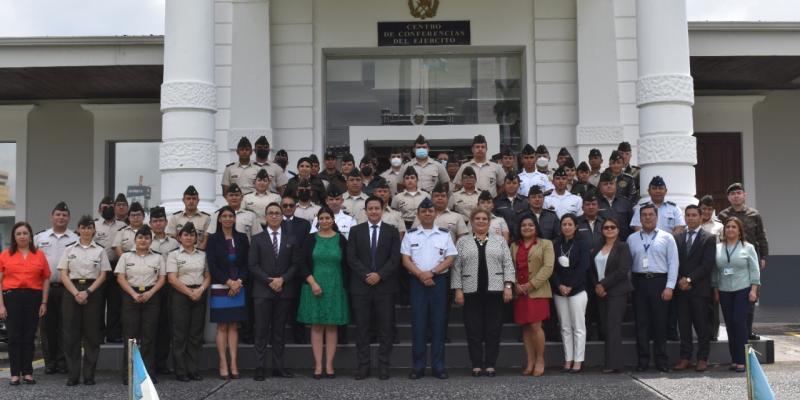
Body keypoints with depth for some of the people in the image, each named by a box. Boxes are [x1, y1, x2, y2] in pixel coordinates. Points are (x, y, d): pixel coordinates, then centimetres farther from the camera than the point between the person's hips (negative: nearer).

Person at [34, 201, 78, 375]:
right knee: (47, 326, 5)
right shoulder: (40, 237, 10)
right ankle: (49, 362, 12)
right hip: (44, 287, 2)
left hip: (66, 288, -2)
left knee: (64, 326, 1)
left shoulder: (76, 239, 5)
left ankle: (62, 361, 8)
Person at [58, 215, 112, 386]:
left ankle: (89, 374, 6)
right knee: (71, 333, -1)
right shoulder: (69, 250, 9)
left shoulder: (100, 251, 8)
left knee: (92, 334, -1)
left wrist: (87, 292, -11)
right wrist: (76, 293, -11)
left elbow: (103, 275, 2)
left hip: (92, 292, 0)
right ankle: (72, 375, 6)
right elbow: (63, 274, 2)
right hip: (71, 291, 1)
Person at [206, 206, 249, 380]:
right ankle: (223, 365, 1)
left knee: (234, 326, 3)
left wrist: (239, 281, -8)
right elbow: (212, 265, -3)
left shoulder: (242, 238, 10)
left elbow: (246, 263, 7)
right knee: (222, 327, -1)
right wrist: (228, 282, -11)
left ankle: (234, 364, 4)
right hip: (220, 287, -2)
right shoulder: (213, 239, 3)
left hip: (238, 287, 2)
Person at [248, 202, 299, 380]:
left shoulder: (291, 240, 11)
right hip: (262, 291, -2)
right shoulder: (257, 239, 6)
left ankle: (278, 367, 9)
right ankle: (260, 368, 1)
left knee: (279, 331, 6)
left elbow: (296, 264, 5)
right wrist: (269, 281, -11)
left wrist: (282, 279, -10)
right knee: (261, 331, -2)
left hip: (284, 291, 2)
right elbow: (252, 265, -1)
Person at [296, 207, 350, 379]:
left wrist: (342, 285, -2)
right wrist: (312, 282, -11)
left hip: (335, 287, 0)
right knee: (316, 326, 1)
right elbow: (301, 262, -1)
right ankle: (318, 365, 4)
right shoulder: (311, 239, 4)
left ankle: (329, 365, 6)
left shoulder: (341, 239, 4)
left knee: (332, 326, 2)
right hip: (314, 286, 0)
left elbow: (345, 265, 5)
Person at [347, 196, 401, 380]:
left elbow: (395, 258, -1)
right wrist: (366, 275, -12)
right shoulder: (356, 230, 8)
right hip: (361, 286, 0)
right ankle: (363, 365, 10)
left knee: (385, 328, 2)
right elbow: (351, 258, 0)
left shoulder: (392, 231, 6)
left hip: (385, 286, 0)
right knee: (362, 328, 3)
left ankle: (383, 366, 9)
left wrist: (379, 275, -13)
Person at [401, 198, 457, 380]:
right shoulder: (410, 235, 7)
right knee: (418, 323, -1)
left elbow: (450, 258, 1)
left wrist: (432, 272, -12)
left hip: (439, 281, 0)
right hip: (417, 281, 0)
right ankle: (418, 366, 4)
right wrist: (421, 275, -13)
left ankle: (438, 366, 6)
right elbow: (406, 259, 1)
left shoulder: (444, 235, 7)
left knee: (438, 323, 1)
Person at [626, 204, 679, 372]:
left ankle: (661, 361, 9)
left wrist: (669, 287, -8)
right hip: (639, 283, 2)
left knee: (660, 323, 1)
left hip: (659, 282, -2)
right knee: (641, 323, 3)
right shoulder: (632, 239, 12)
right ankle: (643, 360, 9)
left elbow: (673, 263, 0)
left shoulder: (666, 237, 5)